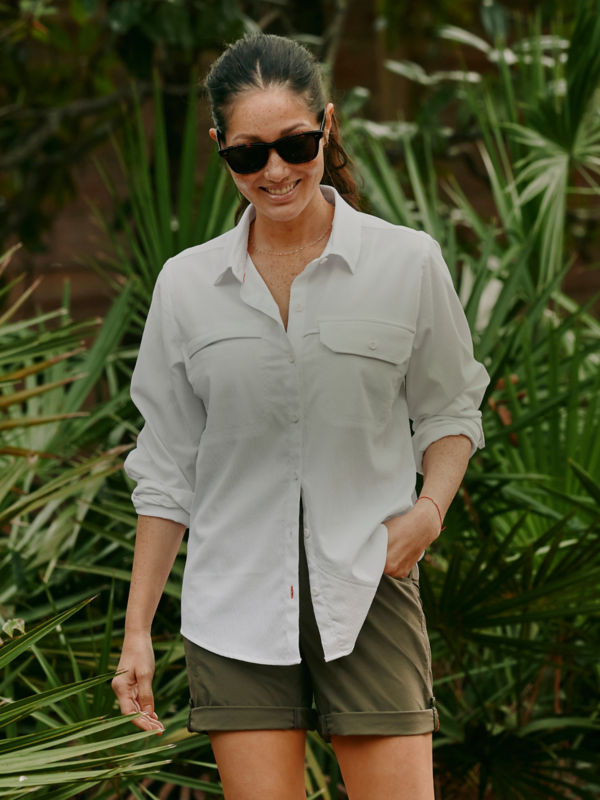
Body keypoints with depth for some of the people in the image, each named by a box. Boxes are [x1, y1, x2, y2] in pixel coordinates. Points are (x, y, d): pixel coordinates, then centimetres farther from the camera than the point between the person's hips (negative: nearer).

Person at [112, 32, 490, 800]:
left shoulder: (408, 262, -1)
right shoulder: (186, 285, 3)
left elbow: (449, 409, 11)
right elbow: (167, 468, 9)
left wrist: (430, 506, -9)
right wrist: (137, 628, 7)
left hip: (367, 590, -1)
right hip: (235, 605, 1)